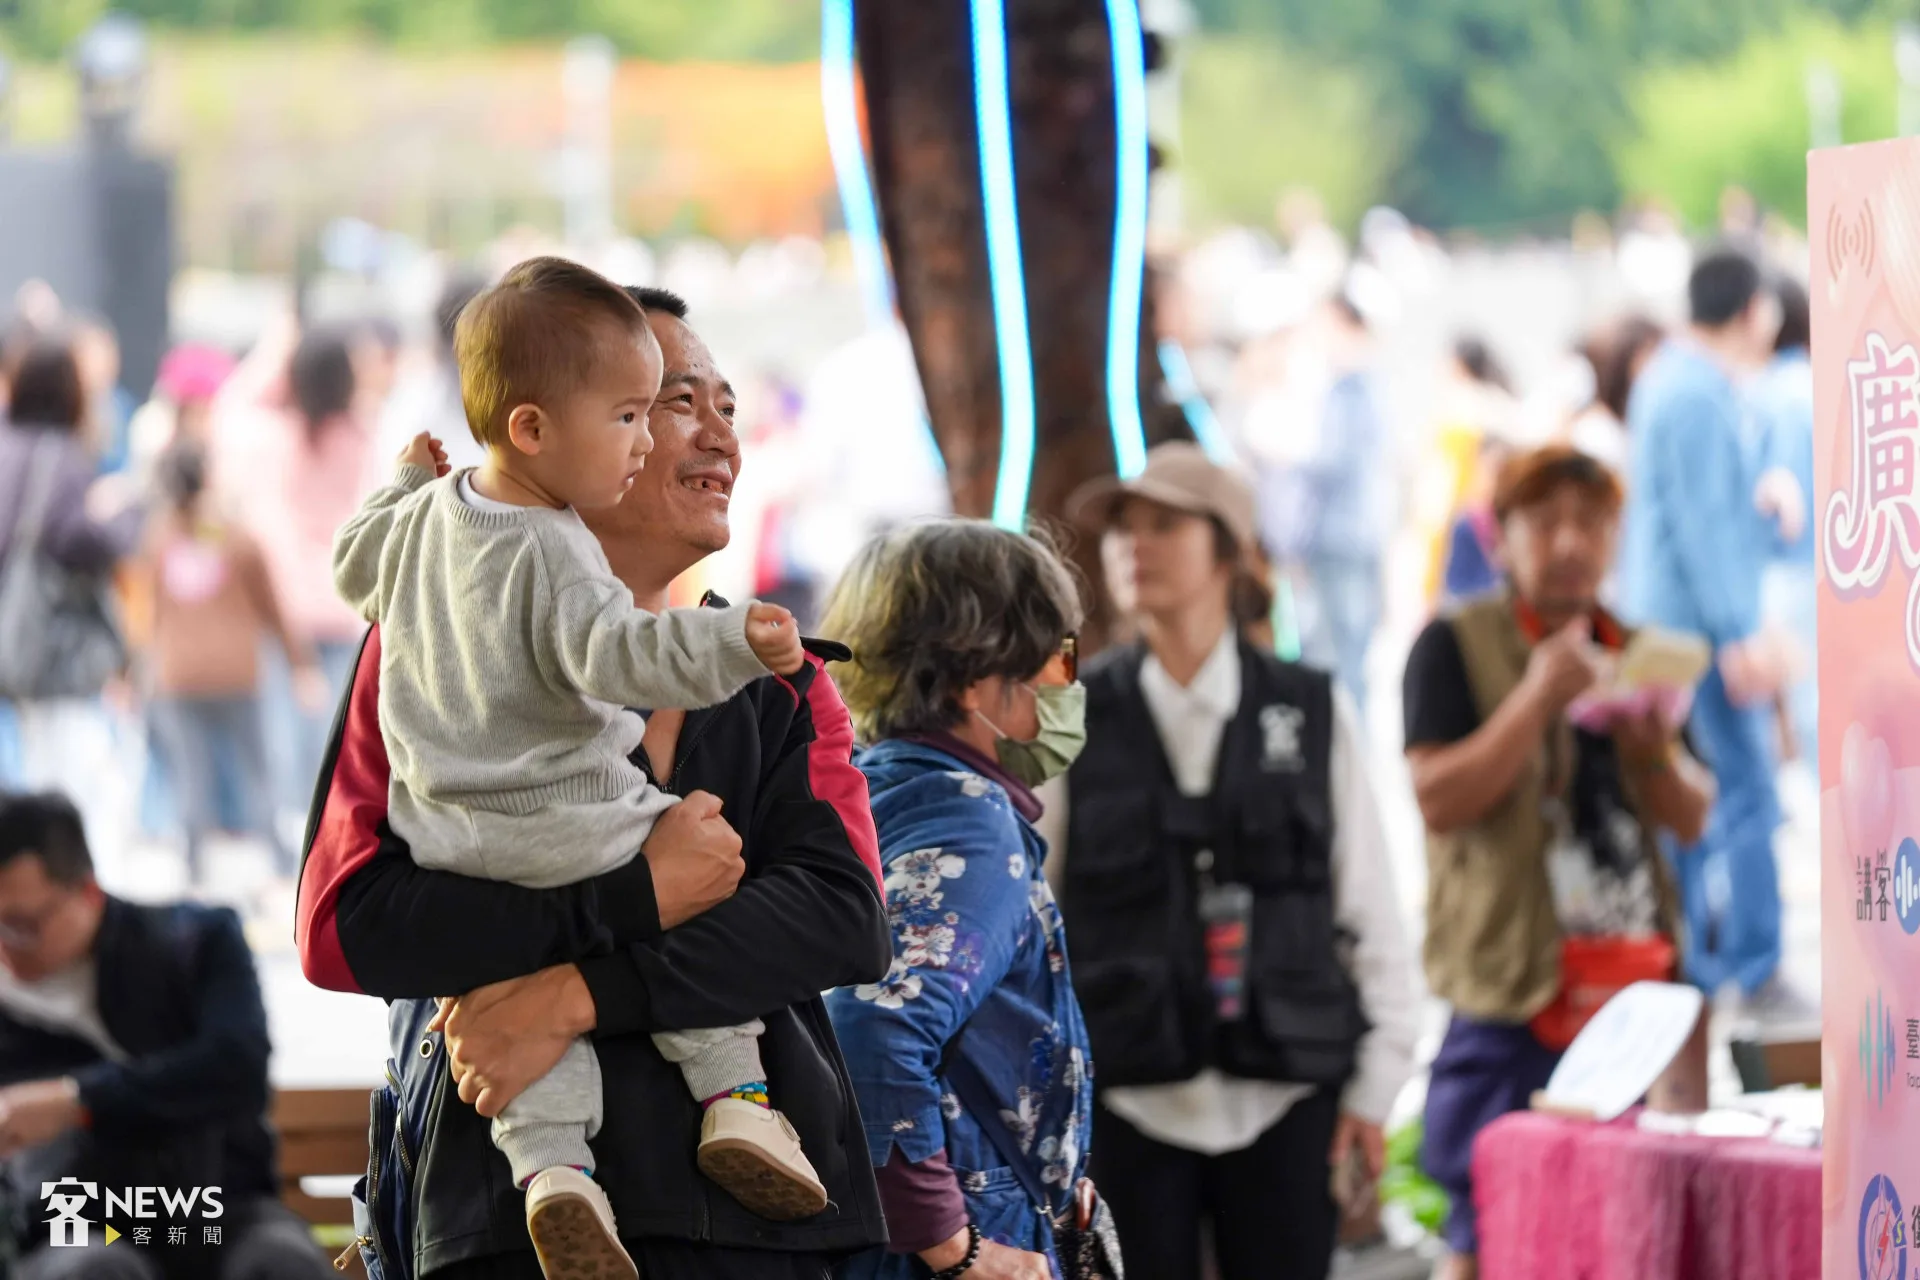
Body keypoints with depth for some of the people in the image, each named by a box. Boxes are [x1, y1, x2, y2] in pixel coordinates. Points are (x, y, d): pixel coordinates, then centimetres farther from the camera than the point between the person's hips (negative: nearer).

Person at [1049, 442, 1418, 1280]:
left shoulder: (1315, 714, 4)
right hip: (1127, 1098, 0)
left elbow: (1370, 907, 7)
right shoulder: (1075, 722, 2)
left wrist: (1375, 1082, 3)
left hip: (1285, 1100, 0)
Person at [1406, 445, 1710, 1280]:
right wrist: (1540, 696, -18)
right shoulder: (1457, 646, -1)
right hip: (1513, 991, -5)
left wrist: (1655, 743, -5)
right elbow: (1438, 798, -13)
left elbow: (1694, 819, 15)